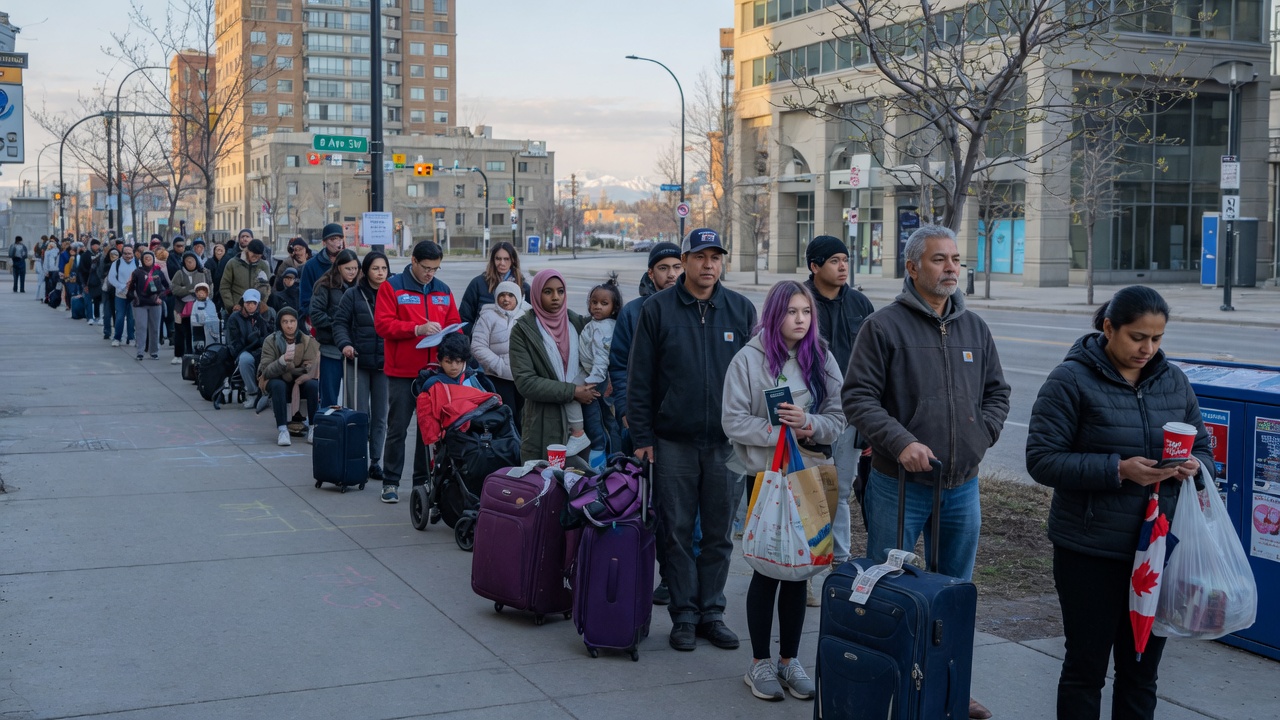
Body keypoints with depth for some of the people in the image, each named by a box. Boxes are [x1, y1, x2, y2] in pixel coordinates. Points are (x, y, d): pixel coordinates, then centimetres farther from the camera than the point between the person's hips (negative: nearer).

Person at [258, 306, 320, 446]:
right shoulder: (271, 341, -10)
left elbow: (311, 369, -13)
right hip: (278, 381, -1)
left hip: (300, 382, 1)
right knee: (277, 385, -34)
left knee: (313, 385, -30)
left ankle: (313, 428, -19)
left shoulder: (308, 341, -8)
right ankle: (282, 430, -33)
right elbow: (266, 371, -19)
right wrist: (282, 361, -37)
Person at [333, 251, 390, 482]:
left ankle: (375, 462, 16)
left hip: (385, 364, 2)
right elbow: (340, 322, 2)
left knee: (380, 417, 7)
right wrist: (345, 344, -15)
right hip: (359, 363, -2)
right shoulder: (353, 295, 2)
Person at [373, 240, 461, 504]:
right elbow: (382, 324, -11)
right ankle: (391, 482, 10)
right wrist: (417, 329, -19)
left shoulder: (443, 290, 12)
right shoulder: (392, 287, -2)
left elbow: (454, 323, 15)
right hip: (402, 372, -4)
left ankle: (424, 481, 17)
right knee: (397, 429, 1)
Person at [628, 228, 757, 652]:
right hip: (674, 442, -2)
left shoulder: (742, 310, 6)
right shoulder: (658, 309, 0)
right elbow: (640, 379, 0)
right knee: (678, 534, 4)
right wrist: (642, 437, -4)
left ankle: (712, 612, 19)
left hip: (727, 443, 2)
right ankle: (684, 615, 14)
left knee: (719, 534, 8)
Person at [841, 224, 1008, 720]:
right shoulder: (884, 326, -8)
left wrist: (982, 434, 3)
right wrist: (901, 442, -22)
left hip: (962, 485, 6)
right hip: (900, 484, -5)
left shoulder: (975, 328, 10)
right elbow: (858, 397, -12)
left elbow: (997, 392, 19)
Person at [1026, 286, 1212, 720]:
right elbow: (1042, 460, -13)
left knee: (1142, 669, 14)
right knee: (1086, 666, 6)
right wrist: (1119, 470, -23)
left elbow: (1202, 447, 16)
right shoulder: (1072, 381, -9)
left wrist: (1193, 466, -9)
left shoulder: (1173, 380, 7)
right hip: (1091, 553, -5)